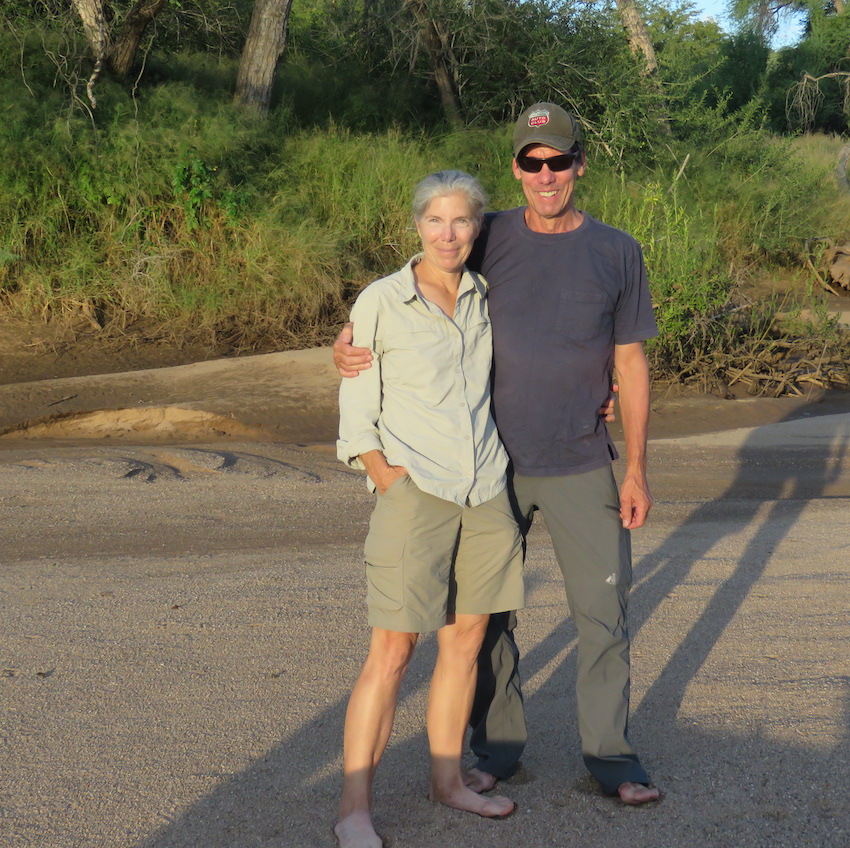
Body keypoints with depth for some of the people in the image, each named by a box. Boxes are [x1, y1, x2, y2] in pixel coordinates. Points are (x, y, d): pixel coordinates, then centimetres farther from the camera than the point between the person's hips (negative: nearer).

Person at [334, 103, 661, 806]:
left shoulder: (617, 253, -1)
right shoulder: (489, 240, -1)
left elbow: (631, 366, 2)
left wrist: (637, 471, 0)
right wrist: (347, 344, -16)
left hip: (582, 468, 0)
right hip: (495, 465, 1)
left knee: (603, 610, 4)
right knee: (488, 613, 9)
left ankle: (610, 753, 20)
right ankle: (498, 746, 26)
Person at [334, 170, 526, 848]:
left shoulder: (484, 296, 9)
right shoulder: (380, 303, -6)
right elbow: (357, 411, -2)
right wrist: (385, 477, -13)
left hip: (487, 489, 5)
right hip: (416, 492, -5)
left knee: (466, 641, 11)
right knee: (393, 651, -6)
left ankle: (448, 779, 27)